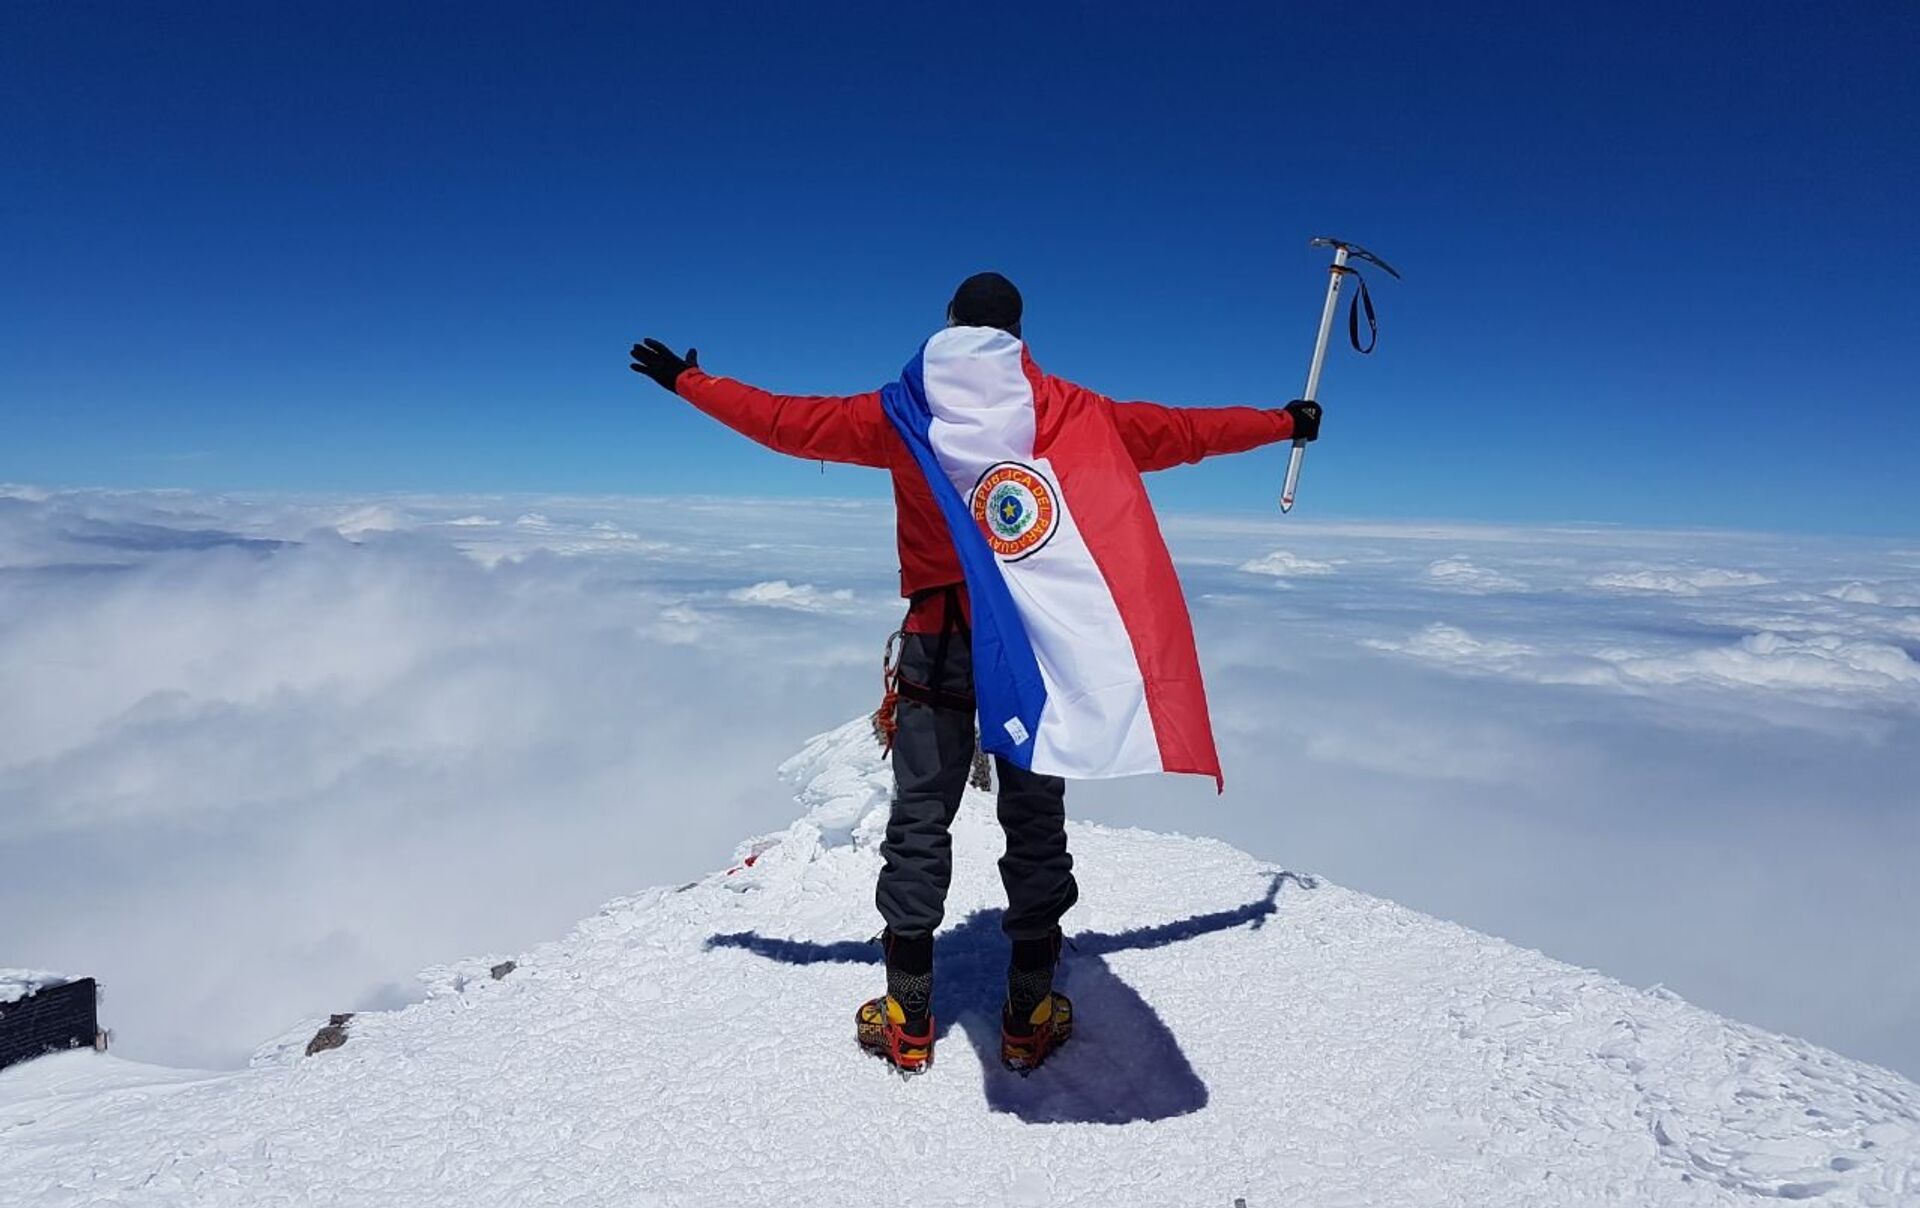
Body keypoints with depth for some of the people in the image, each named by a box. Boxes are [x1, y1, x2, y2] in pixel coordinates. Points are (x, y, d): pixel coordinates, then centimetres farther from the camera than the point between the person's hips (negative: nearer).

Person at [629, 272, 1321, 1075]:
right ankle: (1030, 1016, 20)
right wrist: (1284, 424, 26)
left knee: (920, 820, 9)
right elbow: (1181, 431, 10)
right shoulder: (1071, 410, 1)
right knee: (1035, 821, 11)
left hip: (940, 645, 0)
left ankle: (909, 1018, 16)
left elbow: (784, 420, 7)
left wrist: (688, 381, 22)